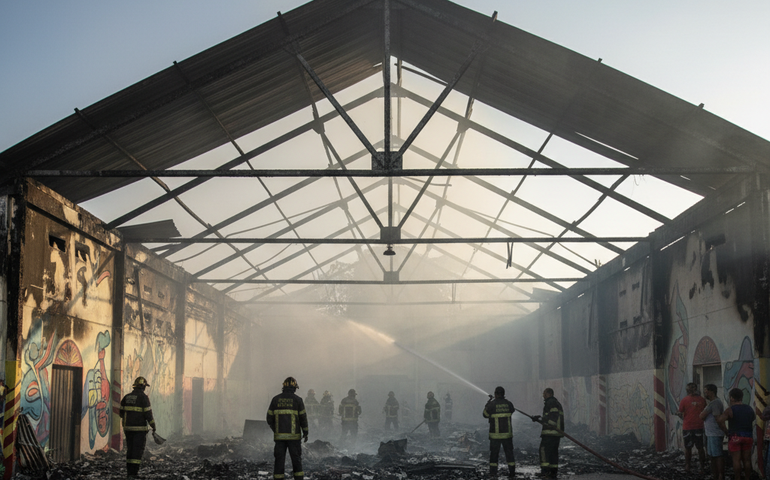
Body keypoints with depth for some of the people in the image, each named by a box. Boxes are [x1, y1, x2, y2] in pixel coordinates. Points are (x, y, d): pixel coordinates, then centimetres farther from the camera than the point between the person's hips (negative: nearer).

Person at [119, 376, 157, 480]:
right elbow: (148, 414, -14)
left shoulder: (126, 397, 6)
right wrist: (153, 426, -3)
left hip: (128, 427, 5)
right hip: (140, 428, -5)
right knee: (138, 450, -2)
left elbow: (121, 413, 10)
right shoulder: (144, 397, -11)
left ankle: (129, 471, 14)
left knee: (130, 449, 14)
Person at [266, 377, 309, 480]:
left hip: (279, 435, 1)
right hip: (294, 435, -1)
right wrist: (305, 432, 9)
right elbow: (303, 417, -3)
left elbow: (269, 418, 3)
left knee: (279, 460, 4)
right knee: (296, 459, 8)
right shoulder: (297, 400, -4)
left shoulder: (276, 399, 2)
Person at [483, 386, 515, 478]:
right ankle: (512, 471, 4)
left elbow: (485, 415, 2)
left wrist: (488, 403, 11)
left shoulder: (492, 404, -11)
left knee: (494, 453, 9)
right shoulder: (508, 404, -2)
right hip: (507, 433, 2)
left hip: (495, 434, -2)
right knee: (509, 452, 9)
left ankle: (493, 472, 11)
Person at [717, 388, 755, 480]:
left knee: (736, 460, 1)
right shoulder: (750, 409, 8)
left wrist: (726, 431, -12)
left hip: (735, 437, -5)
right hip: (748, 437, 5)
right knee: (747, 460, 11)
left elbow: (720, 420, -23)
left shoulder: (730, 409, -10)